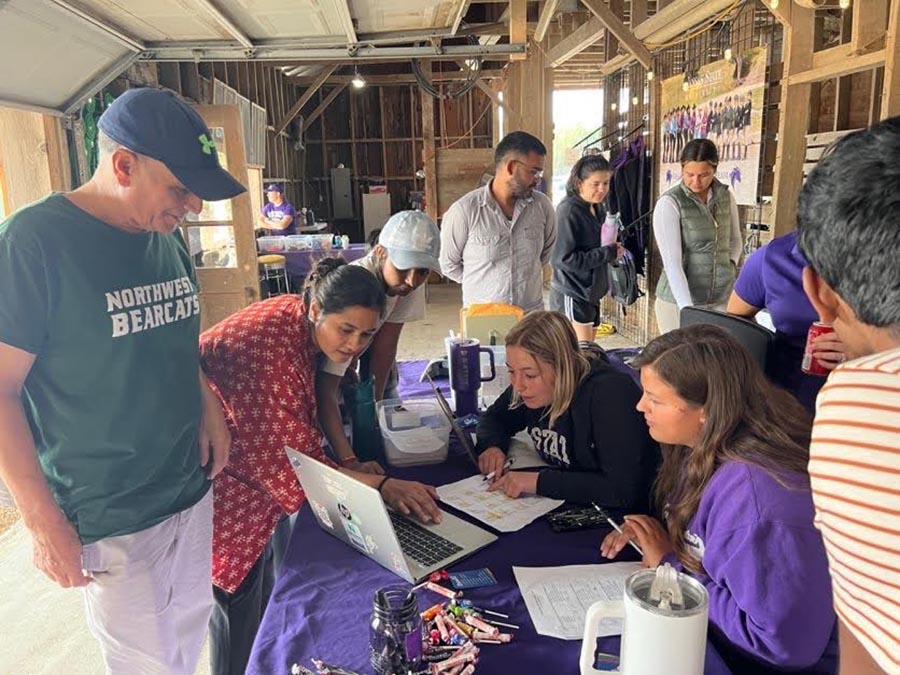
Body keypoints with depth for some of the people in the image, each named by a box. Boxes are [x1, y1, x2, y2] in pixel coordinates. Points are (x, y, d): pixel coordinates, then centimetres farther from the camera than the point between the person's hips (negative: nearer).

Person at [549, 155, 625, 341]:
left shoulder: (598, 209, 9)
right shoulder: (569, 211, -16)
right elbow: (564, 258, -21)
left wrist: (613, 250, -2)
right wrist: (607, 253, -17)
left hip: (591, 293, 9)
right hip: (572, 296, -9)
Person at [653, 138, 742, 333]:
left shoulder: (725, 196, 6)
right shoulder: (669, 203, -10)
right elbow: (672, 262, -18)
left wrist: (730, 265, 3)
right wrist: (687, 309, -25)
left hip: (721, 299, 4)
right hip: (679, 301, -4)